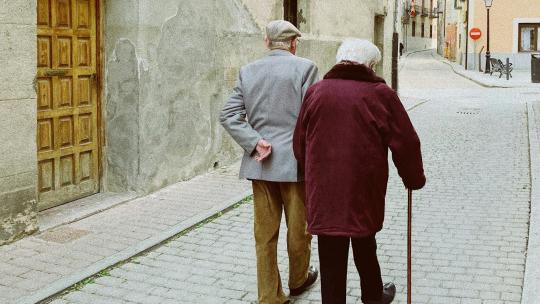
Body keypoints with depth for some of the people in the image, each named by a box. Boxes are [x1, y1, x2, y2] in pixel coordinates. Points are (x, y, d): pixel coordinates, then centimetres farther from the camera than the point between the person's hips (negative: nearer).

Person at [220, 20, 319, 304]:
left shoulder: (248, 71, 6)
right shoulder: (305, 67, -7)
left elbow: (229, 115, -1)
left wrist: (255, 142, -7)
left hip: (260, 163, 4)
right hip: (295, 162, -3)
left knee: (265, 233, 9)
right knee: (298, 228, 16)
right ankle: (298, 279, 36)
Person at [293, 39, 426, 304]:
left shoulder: (316, 91, 4)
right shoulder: (380, 94, -4)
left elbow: (300, 143, 10)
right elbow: (405, 143, -2)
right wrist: (414, 179, 12)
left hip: (323, 190, 1)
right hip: (364, 190, -1)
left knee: (331, 256, 5)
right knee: (364, 244, 20)